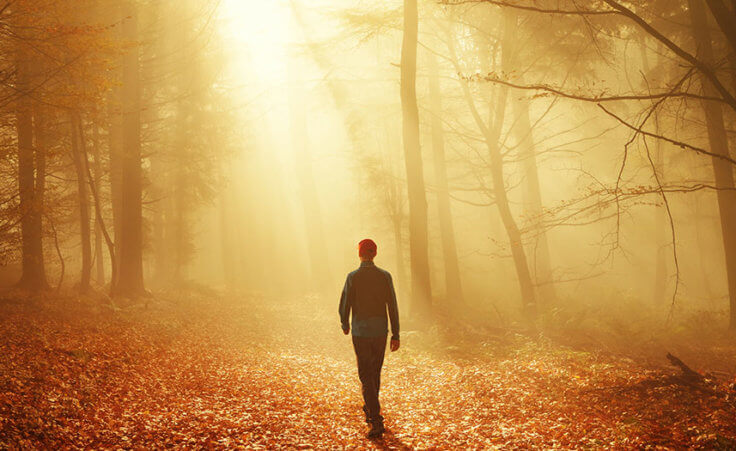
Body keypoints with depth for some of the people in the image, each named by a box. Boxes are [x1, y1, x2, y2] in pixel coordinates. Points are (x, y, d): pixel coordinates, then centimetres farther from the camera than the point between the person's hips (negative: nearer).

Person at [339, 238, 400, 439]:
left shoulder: (353, 277, -10)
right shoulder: (385, 276, -3)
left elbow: (344, 306, -6)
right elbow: (393, 307, -4)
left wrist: (345, 325, 15)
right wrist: (396, 335, 2)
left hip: (360, 333, -3)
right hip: (380, 332, 3)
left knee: (366, 376, -2)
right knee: (375, 371, 22)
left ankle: (376, 420, -11)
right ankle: (370, 408, 40)